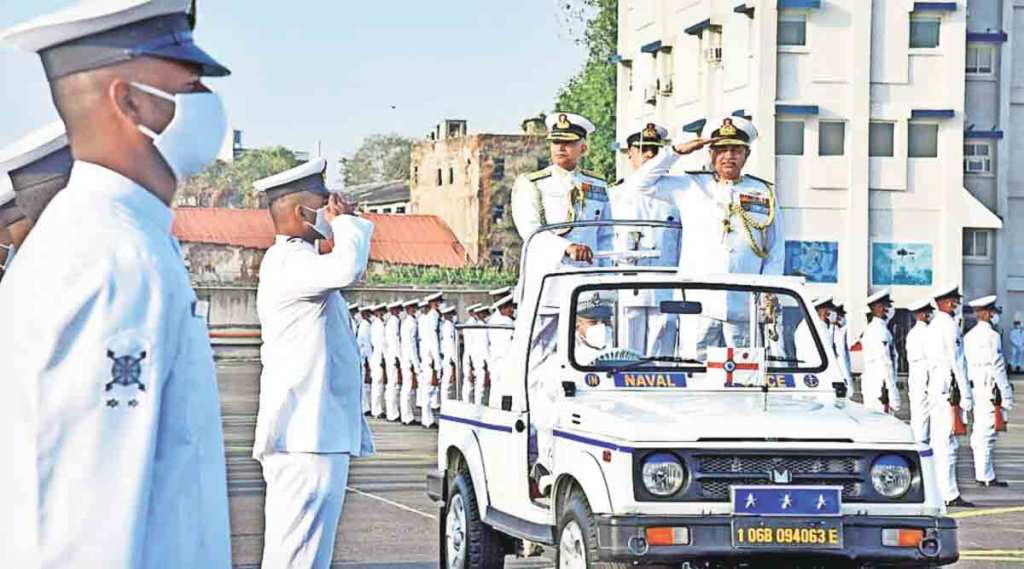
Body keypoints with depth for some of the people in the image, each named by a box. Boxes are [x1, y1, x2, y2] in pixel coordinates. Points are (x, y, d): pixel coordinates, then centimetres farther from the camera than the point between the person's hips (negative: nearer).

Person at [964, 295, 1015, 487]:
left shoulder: (969, 336, 15)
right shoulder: (992, 335, -11)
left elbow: (964, 365, 16)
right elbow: (997, 367, -14)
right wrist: (1007, 396, -11)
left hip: (974, 387, 9)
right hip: (989, 389, -9)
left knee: (980, 433, 11)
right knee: (986, 433, -6)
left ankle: (986, 475, 16)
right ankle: (985, 476, -5)